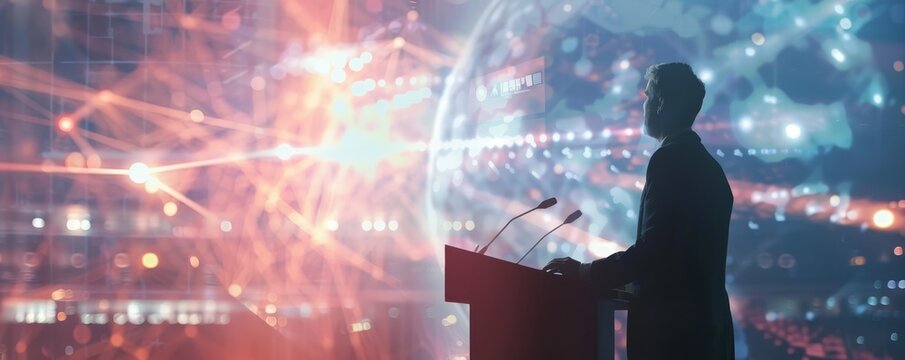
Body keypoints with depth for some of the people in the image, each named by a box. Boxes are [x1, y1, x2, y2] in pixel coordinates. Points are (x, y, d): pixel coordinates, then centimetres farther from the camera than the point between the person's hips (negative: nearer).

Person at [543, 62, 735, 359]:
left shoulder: (669, 160, -12)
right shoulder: (708, 166, 17)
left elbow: (652, 249, -19)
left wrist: (584, 272, -10)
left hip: (670, 326, -9)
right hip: (705, 321, 9)